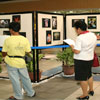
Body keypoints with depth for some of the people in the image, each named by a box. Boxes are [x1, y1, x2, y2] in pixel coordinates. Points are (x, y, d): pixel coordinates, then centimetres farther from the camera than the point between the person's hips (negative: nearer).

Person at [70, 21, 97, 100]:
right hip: (90, 59, 8)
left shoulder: (79, 38, -22)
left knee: (82, 78, 5)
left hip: (81, 60, -8)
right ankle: (91, 90, 40)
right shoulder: (93, 35, 2)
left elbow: (77, 51, -24)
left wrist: (72, 47, -6)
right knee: (89, 75, 25)